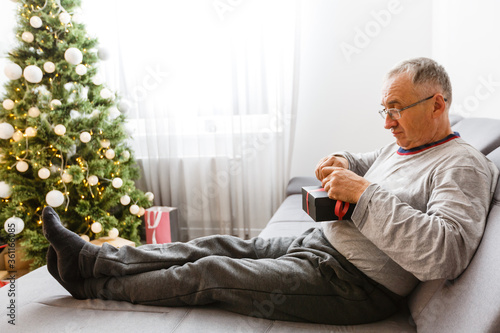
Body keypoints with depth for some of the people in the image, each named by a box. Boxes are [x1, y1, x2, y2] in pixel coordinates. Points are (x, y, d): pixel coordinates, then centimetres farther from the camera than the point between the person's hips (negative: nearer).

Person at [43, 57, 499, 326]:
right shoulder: (405, 146, 12)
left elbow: (446, 254, -31)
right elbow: (365, 164, 29)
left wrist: (364, 192, -30)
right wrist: (342, 162, 4)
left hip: (355, 283, -8)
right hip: (320, 242, 9)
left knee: (210, 273, -8)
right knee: (221, 246, 1)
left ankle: (96, 286, 10)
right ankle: (96, 261, 11)